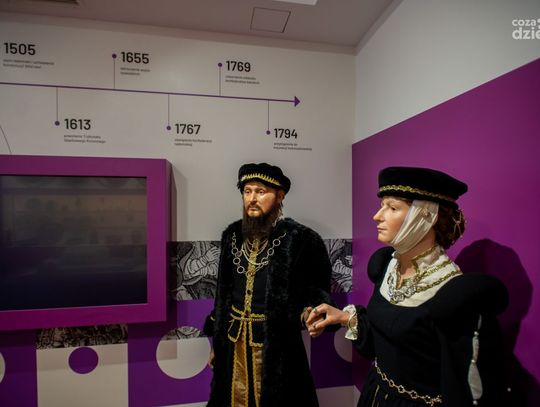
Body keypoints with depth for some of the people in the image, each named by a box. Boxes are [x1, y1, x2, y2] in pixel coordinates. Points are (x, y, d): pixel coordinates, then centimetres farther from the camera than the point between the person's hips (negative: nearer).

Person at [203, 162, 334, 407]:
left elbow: (319, 290, -6)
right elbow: (224, 291, 8)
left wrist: (310, 312, -27)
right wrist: (216, 342, 12)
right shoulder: (232, 235, 1)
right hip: (233, 343, 5)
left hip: (276, 344, -4)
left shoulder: (301, 239, -14)